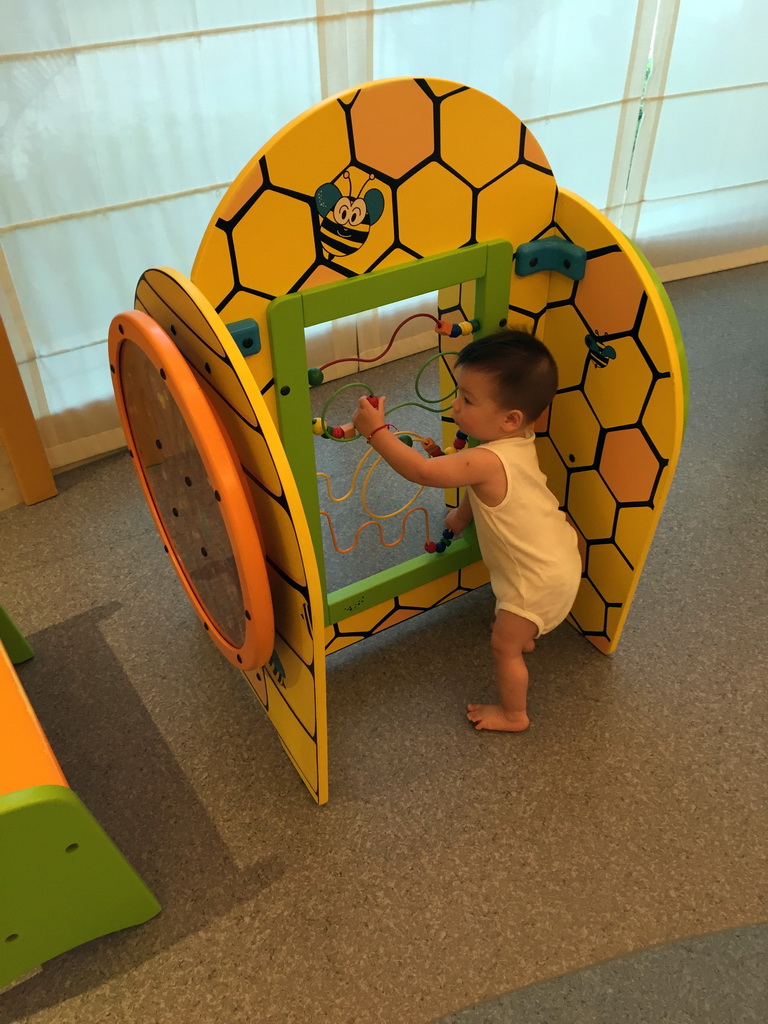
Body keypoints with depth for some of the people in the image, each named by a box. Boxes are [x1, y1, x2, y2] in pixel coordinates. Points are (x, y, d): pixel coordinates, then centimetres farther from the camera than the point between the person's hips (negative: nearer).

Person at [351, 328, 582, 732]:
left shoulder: (488, 461, -35)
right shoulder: (519, 442, -6)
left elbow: (421, 471, -37)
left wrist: (377, 431, -34)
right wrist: (463, 514, 23)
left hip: (541, 580, -9)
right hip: (559, 555, 9)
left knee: (503, 645, 11)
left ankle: (513, 714, 31)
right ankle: (525, 636, 65)